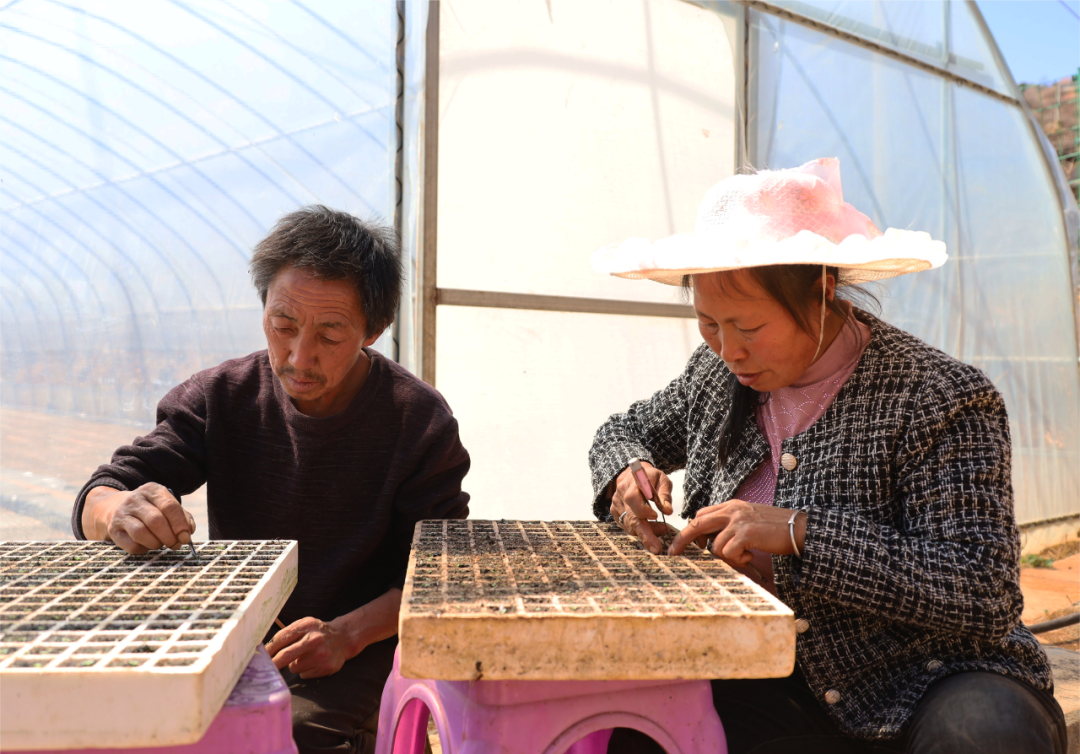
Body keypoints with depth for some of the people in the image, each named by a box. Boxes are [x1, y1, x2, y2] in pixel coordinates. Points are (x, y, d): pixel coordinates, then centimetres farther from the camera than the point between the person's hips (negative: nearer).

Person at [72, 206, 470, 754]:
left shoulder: (420, 421, -11)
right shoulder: (217, 398, -2)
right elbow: (96, 503, -5)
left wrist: (347, 635, -24)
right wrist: (118, 511, -31)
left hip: (359, 653, -3)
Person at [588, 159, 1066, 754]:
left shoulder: (940, 398, -17)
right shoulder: (719, 375, 1)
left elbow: (985, 595, -22)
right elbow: (627, 429, 18)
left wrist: (801, 533, -29)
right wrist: (628, 471, -7)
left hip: (928, 684, -2)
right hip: (781, 687, 3)